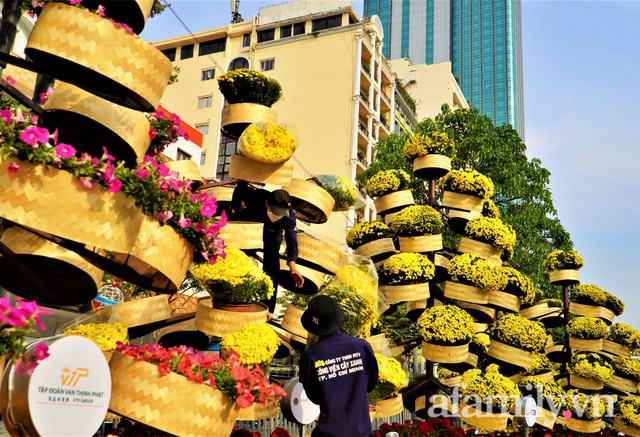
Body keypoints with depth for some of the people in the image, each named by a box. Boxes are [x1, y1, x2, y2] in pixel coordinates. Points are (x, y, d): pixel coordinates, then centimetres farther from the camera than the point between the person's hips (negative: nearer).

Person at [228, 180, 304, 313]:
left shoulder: (289, 216, -36)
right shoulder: (255, 196, -38)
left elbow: (291, 240, -41)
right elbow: (241, 185, -16)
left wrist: (292, 266, -54)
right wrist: (234, 205, -12)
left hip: (272, 232, 0)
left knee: (272, 267, -10)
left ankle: (268, 311, -2)